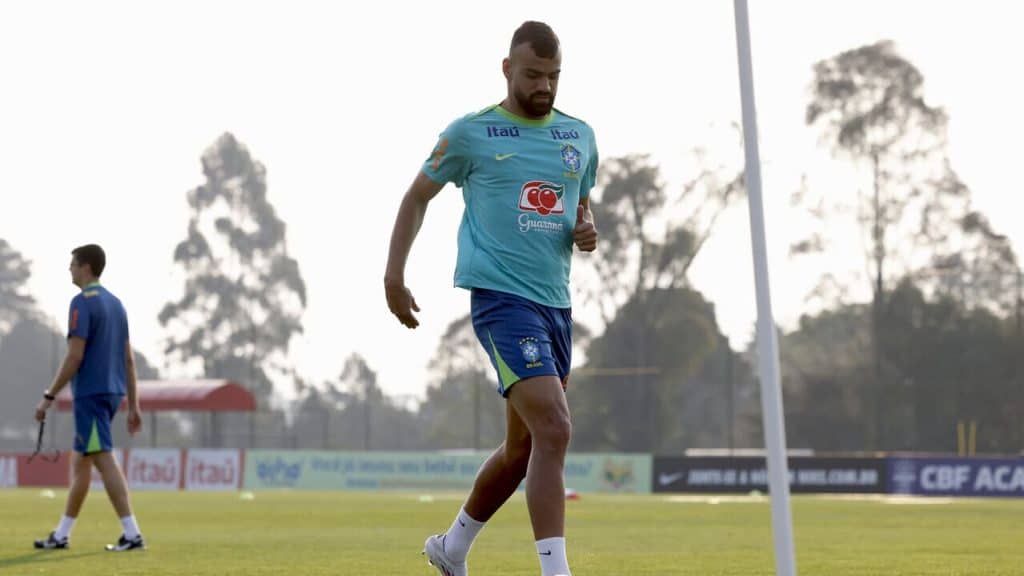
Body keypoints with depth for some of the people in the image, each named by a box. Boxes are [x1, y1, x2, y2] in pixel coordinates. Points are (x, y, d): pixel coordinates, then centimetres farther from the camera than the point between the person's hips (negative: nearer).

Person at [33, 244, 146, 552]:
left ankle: (132, 534, -17)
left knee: (104, 460, -11)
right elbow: (129, 359, 15)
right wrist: (133, 406, 17)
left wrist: (49, 397, -13)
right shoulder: (115, 303, 15)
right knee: (79, 462, 15)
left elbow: (75, 356, -17)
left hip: (91, 393, -9)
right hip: (113, 391, 9)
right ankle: (61, 535, 20)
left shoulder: (83, 302, -11)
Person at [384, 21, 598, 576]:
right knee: (554, 429, -22)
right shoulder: (470, 133, -2)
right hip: (501, 297, -7)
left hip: (556, 302, 7)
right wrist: (394, 274, 1)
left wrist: (587, 230, 3)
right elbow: (417, 197, 9)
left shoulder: (580, 137, 12)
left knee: (521, 450, 15)